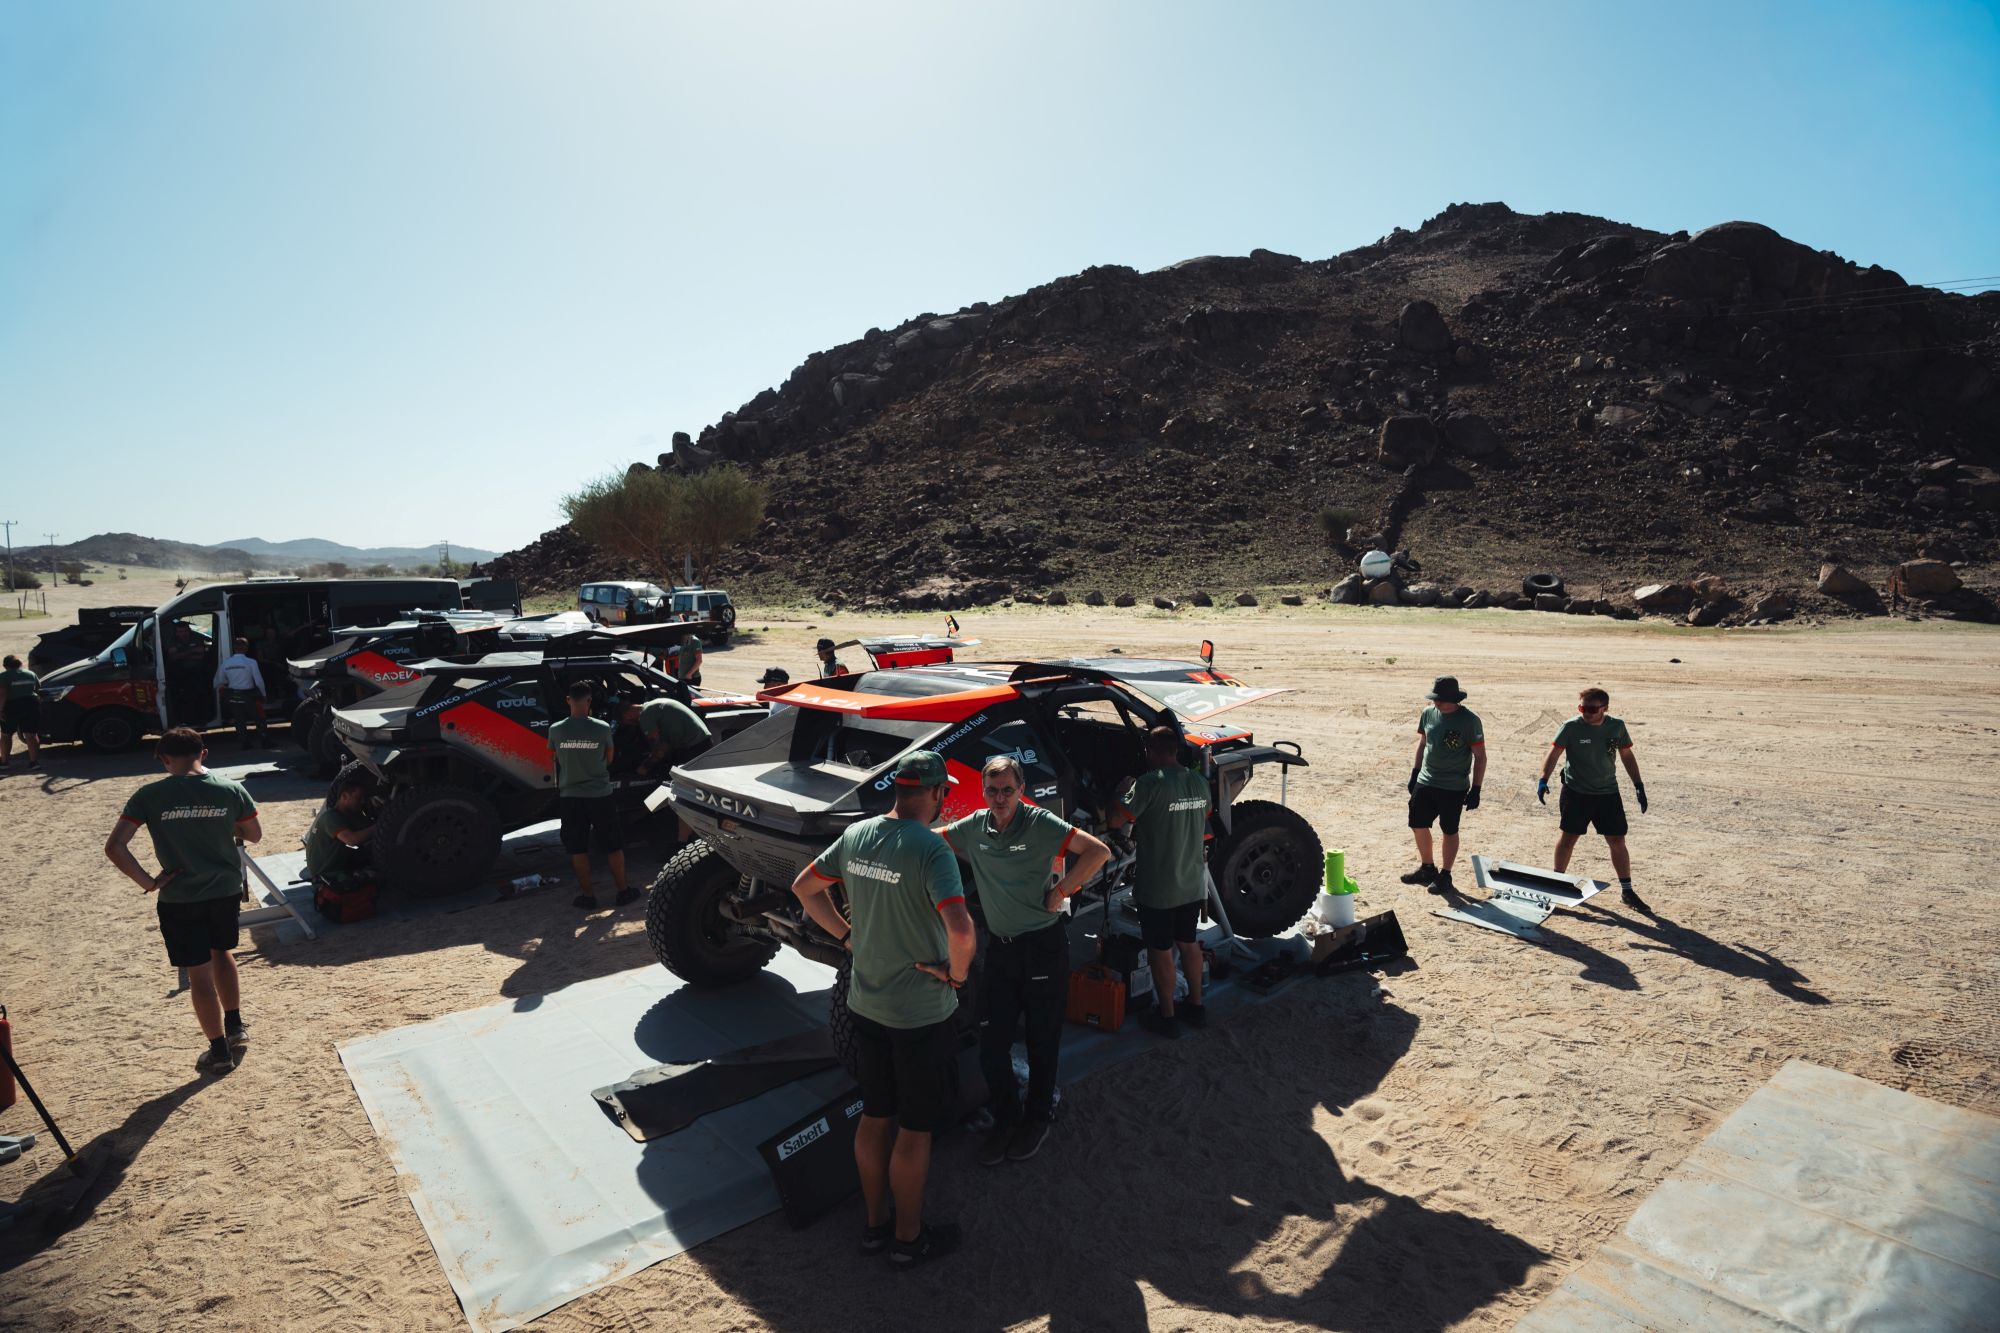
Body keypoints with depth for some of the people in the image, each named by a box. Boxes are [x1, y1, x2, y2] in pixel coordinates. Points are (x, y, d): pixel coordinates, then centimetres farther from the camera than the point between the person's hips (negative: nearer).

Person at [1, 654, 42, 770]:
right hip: (31, 704, 3)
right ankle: (34, 761, -5)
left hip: (12, 706, -3)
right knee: (31, 734, 1)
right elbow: (38, 689, 15)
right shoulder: (31, 674, 8)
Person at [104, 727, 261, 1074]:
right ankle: (235, 1026, 34)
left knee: (199, 973, 7)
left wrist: (146, 881, -7)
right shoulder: (230, 790, -7)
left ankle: (219, 1051, 16)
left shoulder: (149, 796, -11)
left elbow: (114, 847, -17)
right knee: (221, 953, 27)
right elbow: (254, 835, 5)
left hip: (178, 898, -2)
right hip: (226, 889, 2)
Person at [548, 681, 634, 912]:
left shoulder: (556, 730, -9)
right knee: (613, 846, 12)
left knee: (578, 849, 12)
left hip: (570, 796, 1)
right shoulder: (602, 728, -12)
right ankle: (622, 891, 20)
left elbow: (554, 756, 9)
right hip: (600, 795, -1)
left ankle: (587, 895, 17)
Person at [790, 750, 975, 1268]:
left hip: (865, 1003, 7)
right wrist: (957, 973, -16)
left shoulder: (855, 835, -3)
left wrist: (848, 935, 10)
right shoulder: (930, 849, -24)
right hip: (920, 1012, -6)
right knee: (915, 1129, 12)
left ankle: (876, 1224, 38)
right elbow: (960, 929, -35)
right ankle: (909, 1237, 29)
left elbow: (804, 887, 10)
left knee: (875, 1116, 22)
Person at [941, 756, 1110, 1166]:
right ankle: (1006, 1118, 30)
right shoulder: (973, 827, 1)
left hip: (1044, 946, -4)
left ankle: (1038, 1117, 34)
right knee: (991, 1043, 7)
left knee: (1042, 1040, 12)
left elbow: (1099, 851, -18)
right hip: (999, 947, 4)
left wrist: (1060, 891, -16)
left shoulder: (1041, 824, -13)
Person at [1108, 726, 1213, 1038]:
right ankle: (1195, 1006, 33)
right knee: (1188, 943, 21)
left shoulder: (1149, 783, -21)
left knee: (1160, 950, 8)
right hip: (1193, 883, 6)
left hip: (1158, 888, -6)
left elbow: (1117, 820, -20)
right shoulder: (1198, 783, 1)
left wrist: (1124, 790, -1)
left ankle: (1166, 1016, 18)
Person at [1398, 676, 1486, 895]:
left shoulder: (1469, 719, -14)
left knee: (1449, 831, 6)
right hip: (1425, 782, 5)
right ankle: (1427, 869, 30)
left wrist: (1475, 789, -13)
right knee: (1418, 825, 10)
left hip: (1453, 787, -5)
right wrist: (1414, 774, 14)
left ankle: (1445, 876, 21)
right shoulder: (1428, 713, 1)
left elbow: (1480, 756, -10)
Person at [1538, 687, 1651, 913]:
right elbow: (1554, 753, -14)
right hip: (1575, 792, -3)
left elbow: (1627, 755, 10)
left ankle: (1627, 891, 15)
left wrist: (1638, 785, 8)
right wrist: (1543, 780, -27)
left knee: (1617, 841, 3)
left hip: (1608, 793, 3)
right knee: (1568, 837, 4)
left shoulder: (1616, 726, -1)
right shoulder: (1571, 727, -11)